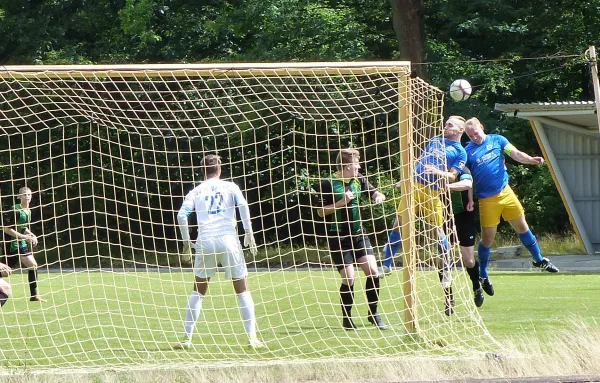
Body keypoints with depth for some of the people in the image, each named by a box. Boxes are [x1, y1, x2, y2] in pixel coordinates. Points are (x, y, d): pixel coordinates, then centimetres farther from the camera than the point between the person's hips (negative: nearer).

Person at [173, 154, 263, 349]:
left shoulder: (196, 191, 14)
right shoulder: (230, 187, 10)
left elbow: (182, 214, 1)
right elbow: (243, 205, -7)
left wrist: (186, 241, 8)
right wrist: (249, 234, -2)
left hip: (204, 243, 1)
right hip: (228, 240, -1)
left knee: (198, 290, 14)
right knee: (242, 289, 6)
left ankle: (187, 338, 9)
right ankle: (252, 337, -2)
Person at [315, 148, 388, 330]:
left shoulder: (358, 180, 6)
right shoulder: (328, 183, -9)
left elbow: (374, 193, 12)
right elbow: (321, 211, -8)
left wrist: (379, 196, -12)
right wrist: (341, 202, -18)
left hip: (359, 235, 5)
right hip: (339, 238, -5)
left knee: (372, 271, -7)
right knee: (348, 279, -10)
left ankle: (373, 314, 9)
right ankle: (346, 318, 9)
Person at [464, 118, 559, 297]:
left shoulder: (497, 140, 4)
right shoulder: (468, 151, -1)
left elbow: (515, 154, -6)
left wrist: (531, 160, -26)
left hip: (505, 193, 2)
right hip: (486, 200, -2)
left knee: (522, 227, 9)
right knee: (487, 238, 2)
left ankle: (539, 260, 27)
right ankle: (483, 276, 18)